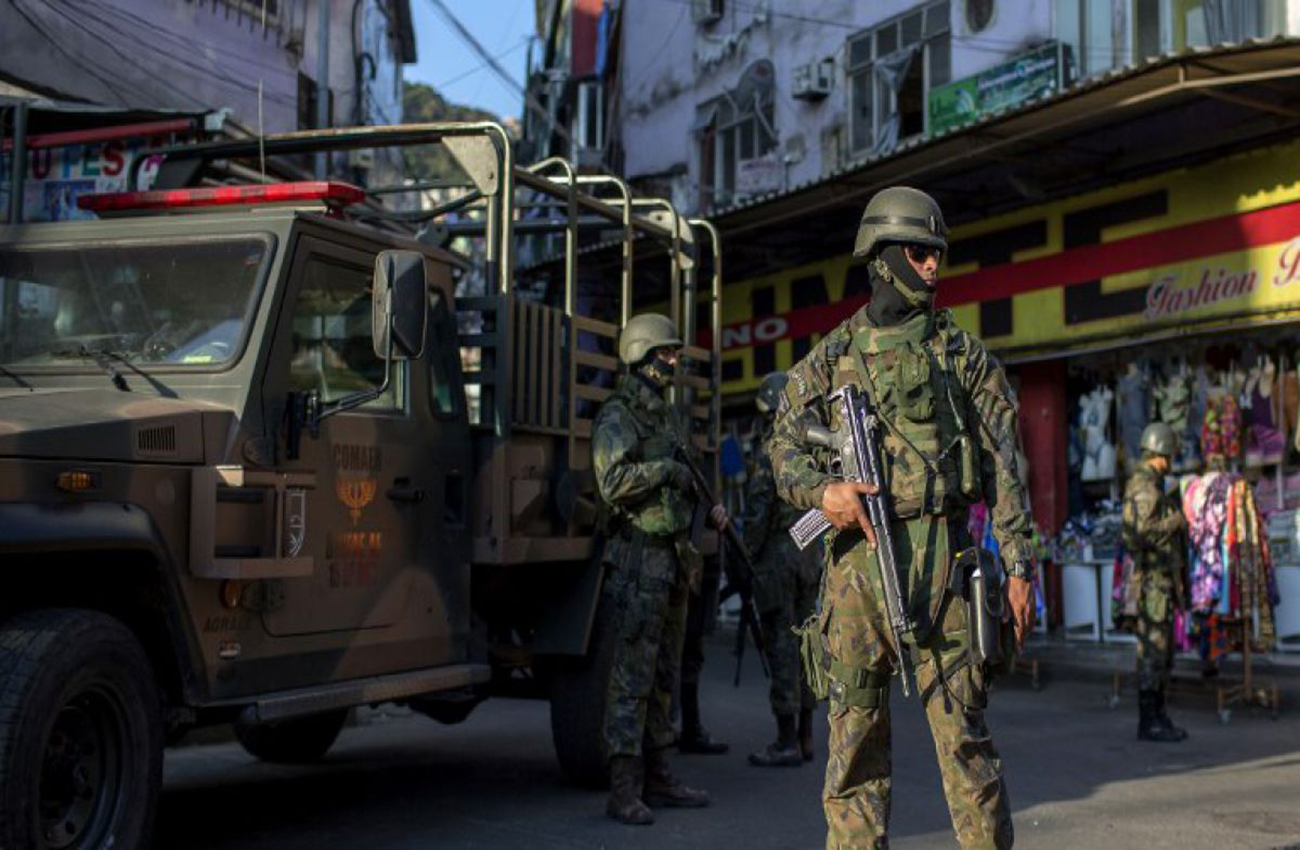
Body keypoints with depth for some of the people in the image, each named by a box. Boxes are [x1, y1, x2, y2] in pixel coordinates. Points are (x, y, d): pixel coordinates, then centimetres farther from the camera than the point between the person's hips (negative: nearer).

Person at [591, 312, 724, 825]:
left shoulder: (669, 418, 18)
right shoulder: (616, 418, -9)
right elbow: (613, 482, -24)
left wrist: (709, 508, 13)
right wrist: (665, 469, -17)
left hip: (675, 558, 9)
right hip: (638, 557, -9)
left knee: (664, 676, 12)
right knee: (632, 675, -9)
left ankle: (657, 778, 20)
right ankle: (624, 789, -7)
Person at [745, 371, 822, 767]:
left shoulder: (770, 450, -12)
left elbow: (759, 508, -17)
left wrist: (747, 553, -8)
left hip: (776, 555, -8)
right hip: (808, 555, 8)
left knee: (781, 645, -5)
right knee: (803, 642, 12)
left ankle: (787, 742, -4)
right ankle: (804, 737, 17)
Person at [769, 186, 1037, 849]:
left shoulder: (961, 353, 9)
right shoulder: (828, 358, 11)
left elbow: (1002, 468, 6)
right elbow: (786, 452, 9)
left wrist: (1019, 566, -1)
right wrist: (823, 489, -13)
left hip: (939, 553, -1)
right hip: (856, 559, 1)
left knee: (962, 728, -2)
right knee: (855, 729, 5)